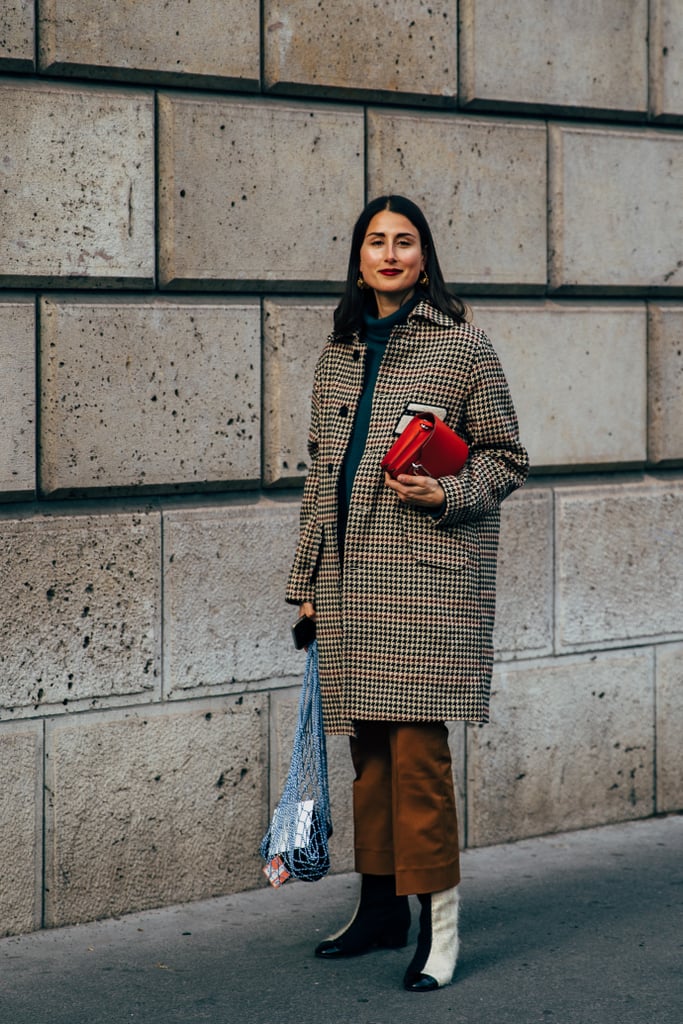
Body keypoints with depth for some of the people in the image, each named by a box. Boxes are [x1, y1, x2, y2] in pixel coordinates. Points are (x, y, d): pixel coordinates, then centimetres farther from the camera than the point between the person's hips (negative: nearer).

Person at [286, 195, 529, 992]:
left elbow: (505, 457, 3)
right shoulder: (338, 355, 15)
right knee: (368, 745, 9)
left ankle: (439, 924, -3)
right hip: (351, 575, 5)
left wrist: (447, 494, -16)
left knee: (418, 746, -10)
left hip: (429, 571, -5)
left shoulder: (462, 345, 0)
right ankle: (382, 905, 20)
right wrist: (308, 579, 17)